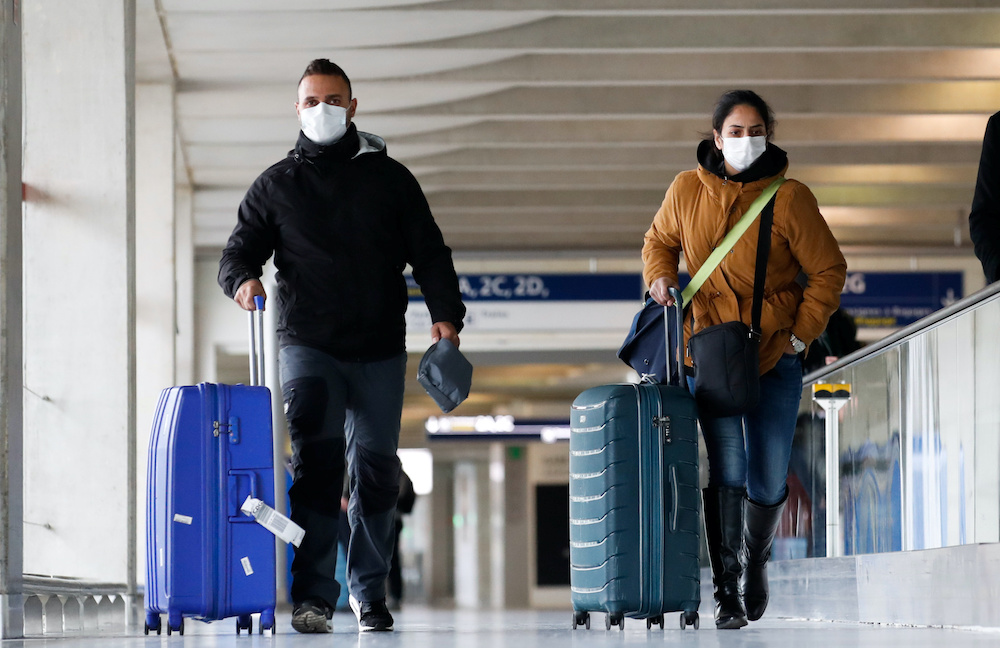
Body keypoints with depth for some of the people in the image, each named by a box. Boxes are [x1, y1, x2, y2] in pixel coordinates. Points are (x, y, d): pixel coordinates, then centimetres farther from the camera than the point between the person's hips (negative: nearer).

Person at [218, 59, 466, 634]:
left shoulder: (389, 178, 11)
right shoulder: (276, 185, 11)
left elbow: (429, 251, 9)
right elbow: (240, 250, 10)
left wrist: (446, 314, -5)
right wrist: (243, 278, -14)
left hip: (380, 349, 1)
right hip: (308, 344, -1)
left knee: (376, 468, 3)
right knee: (317, 458, -16)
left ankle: (370, 592, 16)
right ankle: (313, 597, -19)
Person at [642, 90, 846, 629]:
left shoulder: (789, 198, -10)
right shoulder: (686, 190, -3)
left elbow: (828, 270, -3)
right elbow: (660, 239, 16)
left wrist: (801, 333, -8)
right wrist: (660, 276, -4)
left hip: (775, 358, 0)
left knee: (767, 483, 3)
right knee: (726, 474, -9)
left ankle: (755, 560, 33)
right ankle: (726, 591, 0)